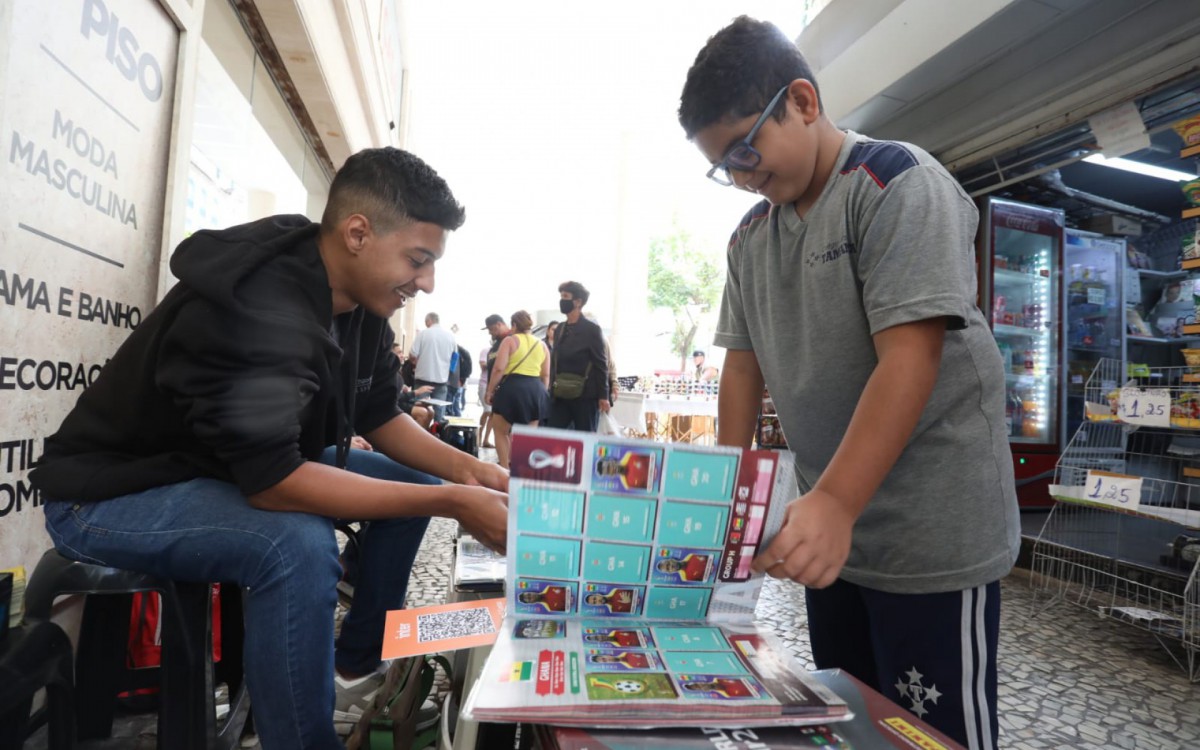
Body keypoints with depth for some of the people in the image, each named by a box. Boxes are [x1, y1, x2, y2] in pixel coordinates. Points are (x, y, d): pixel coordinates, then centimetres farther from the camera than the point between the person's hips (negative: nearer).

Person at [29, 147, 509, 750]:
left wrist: (464, 469, -14)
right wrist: (452, 504, -36)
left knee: (413, 481, 3)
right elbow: (270, 481, -38)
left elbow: (379, 417, 2)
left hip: (252, 465, 9)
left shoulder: (360, 302, -6)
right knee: (298, 544, -36)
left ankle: (359, 660, 18)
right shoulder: (257, 310, -33)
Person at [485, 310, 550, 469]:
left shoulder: (510, 340, 1)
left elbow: (499, 368, -8)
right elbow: (546, 375, 14)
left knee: (500, 431, 12)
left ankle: (504, 469, 7)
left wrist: (490, 391, -2)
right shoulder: (541, 344, 16)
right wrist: (540, 393, 22)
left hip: (513, 388, -4)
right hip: (535, 390, 4)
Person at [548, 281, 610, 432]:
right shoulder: (560, 330, 13)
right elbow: (554, 363, 16)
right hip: (561, 396, 6)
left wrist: (603, 396, -10)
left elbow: (601, 364, -7)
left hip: (585, 396, -6)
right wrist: (552, 391, 12)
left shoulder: (592, 330, -6)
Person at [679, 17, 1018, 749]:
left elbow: (909, 360, -23)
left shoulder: (898, 183, -12)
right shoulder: (749, 236, 8)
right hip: (833, 528, 7)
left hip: (931, 540, -7)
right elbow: (744, 365, 9)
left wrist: (835, 504, -30)